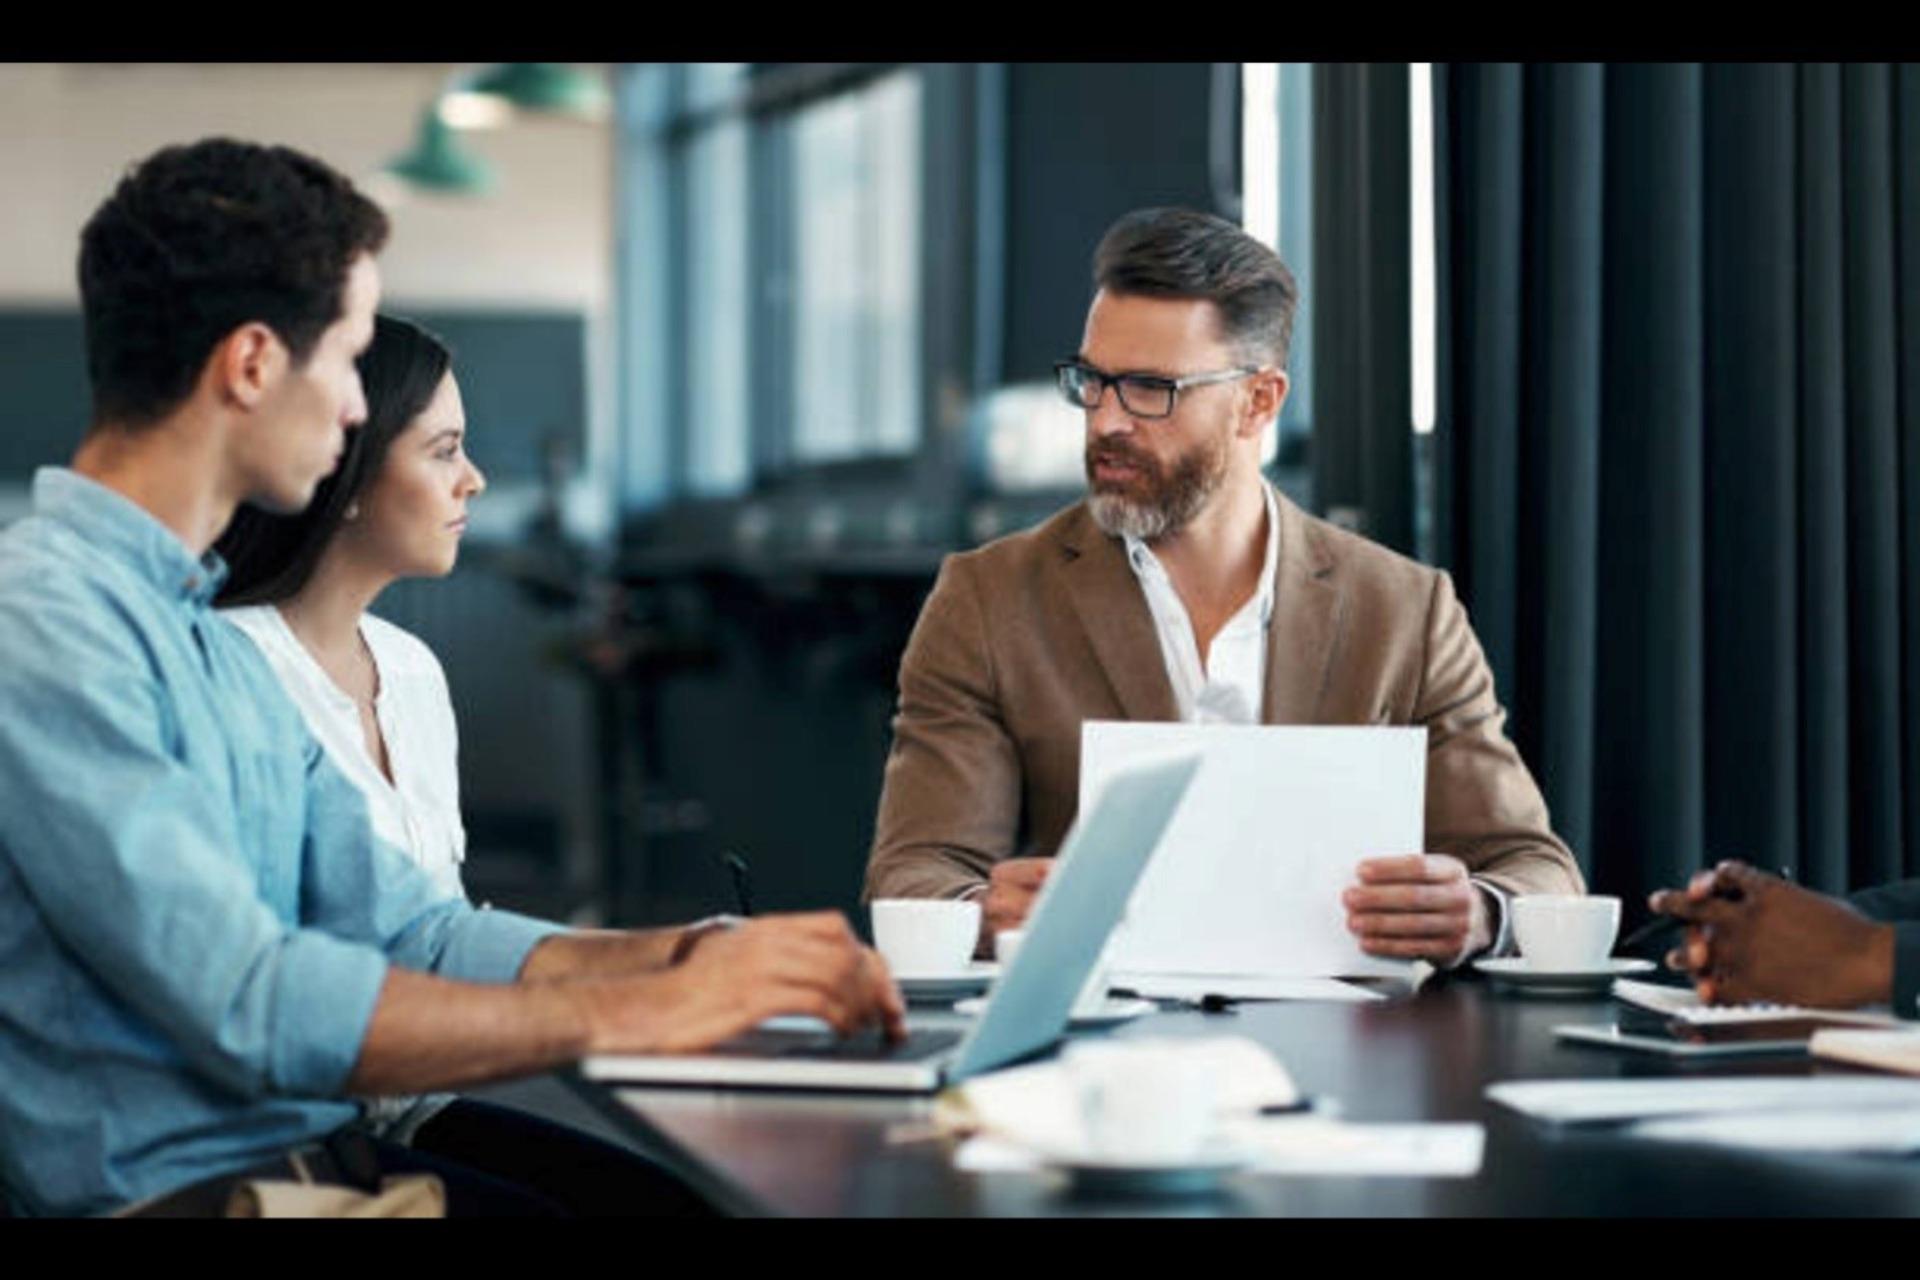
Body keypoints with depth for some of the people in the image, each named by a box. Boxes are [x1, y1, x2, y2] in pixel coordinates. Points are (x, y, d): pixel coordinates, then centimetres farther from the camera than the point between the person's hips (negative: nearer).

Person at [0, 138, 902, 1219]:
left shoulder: (223, 645, 18)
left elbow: (414, 935, 14)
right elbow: (251, 1007, -21)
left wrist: (693, 958, -1)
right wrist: (637, 1012, -17)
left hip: (315, 1152, 9)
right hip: (170, 1183, -9)